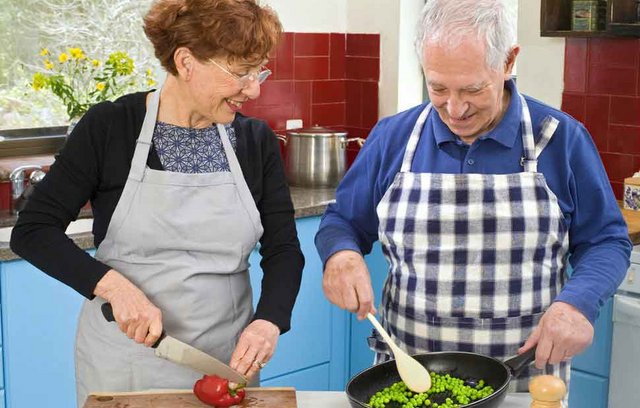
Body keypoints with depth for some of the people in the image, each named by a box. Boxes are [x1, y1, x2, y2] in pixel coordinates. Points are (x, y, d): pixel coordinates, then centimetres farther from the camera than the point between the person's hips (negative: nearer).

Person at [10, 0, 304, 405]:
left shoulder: (257, 141, -1)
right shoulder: (110, 127, -10)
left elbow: (283, 248, 0)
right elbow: (32, 231, -9)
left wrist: (269, 321, -19)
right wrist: (114, 286, -24)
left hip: (227, 359, 2)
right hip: (124, 358, -2)